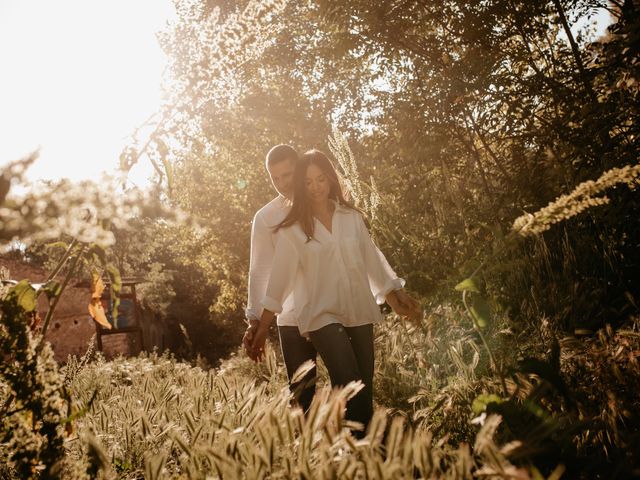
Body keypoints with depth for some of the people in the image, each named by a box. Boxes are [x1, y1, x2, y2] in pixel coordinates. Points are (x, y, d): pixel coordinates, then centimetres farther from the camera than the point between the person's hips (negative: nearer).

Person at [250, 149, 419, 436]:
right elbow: (280, 277, -1)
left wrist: (395, 296, 19)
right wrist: (262, 329, -2)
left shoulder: (352, 218, 9)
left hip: (359, 312, 4)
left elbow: (372, 260, 16)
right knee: (348, 383, -19)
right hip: (322, 314, -3)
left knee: (364, 388, 5)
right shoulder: (293, 229, 0)